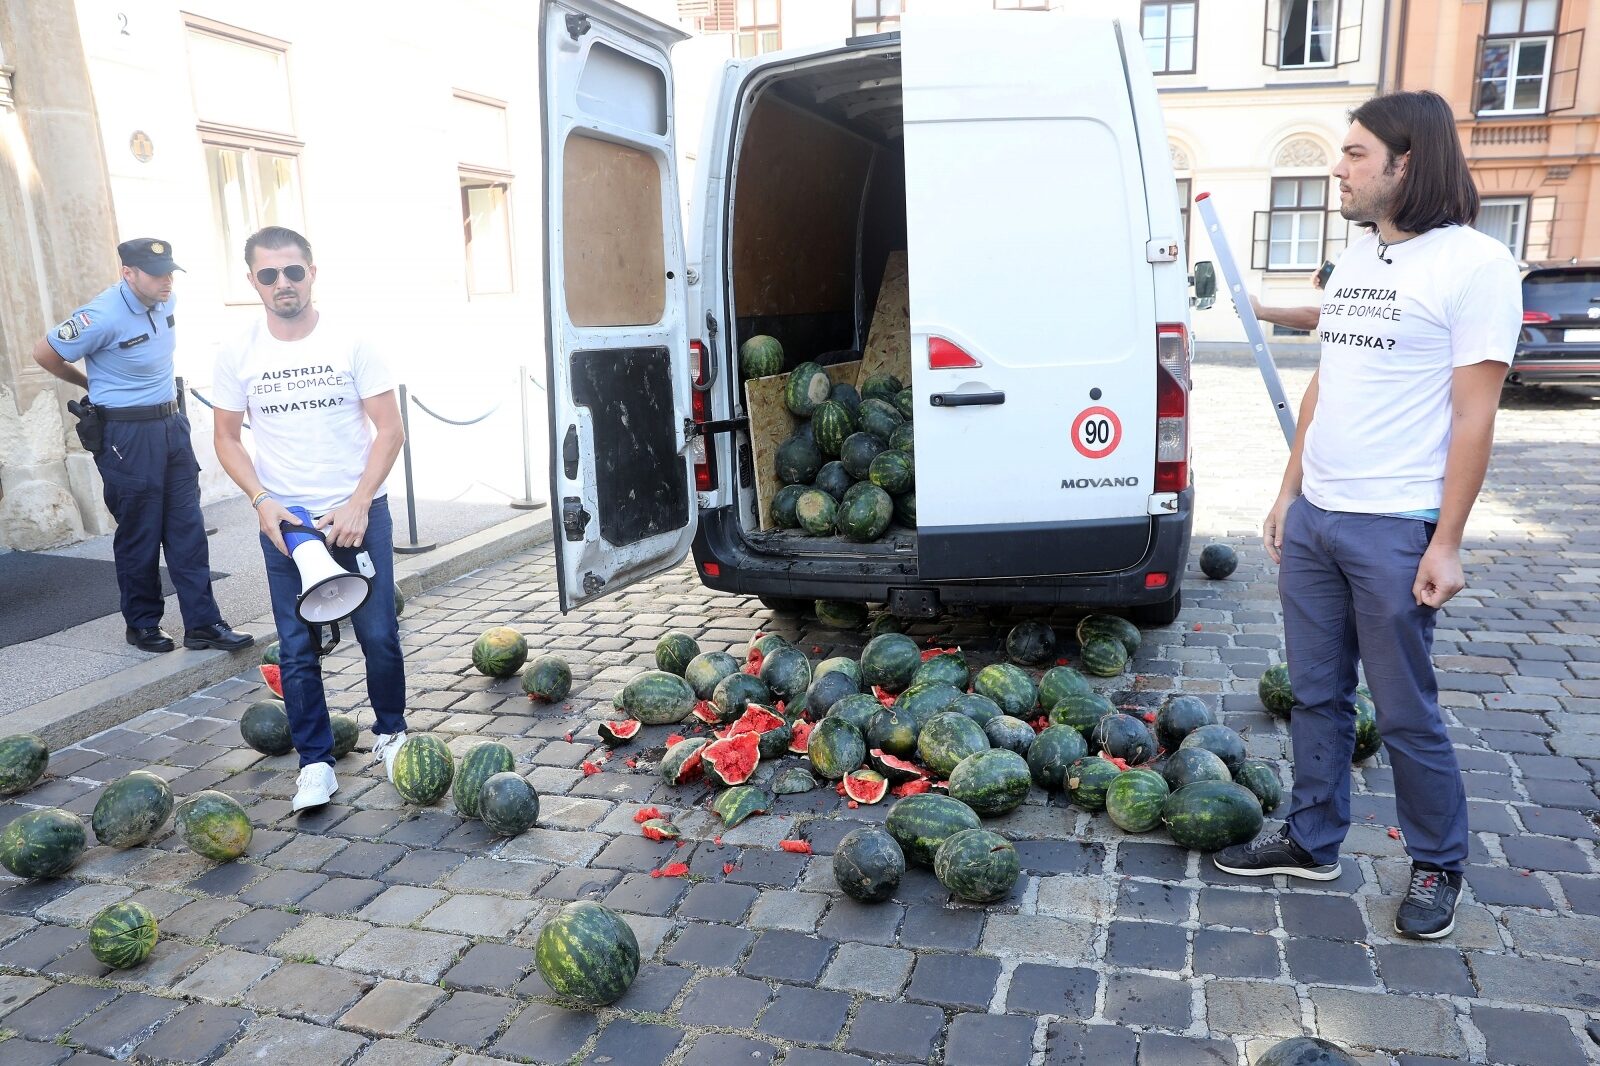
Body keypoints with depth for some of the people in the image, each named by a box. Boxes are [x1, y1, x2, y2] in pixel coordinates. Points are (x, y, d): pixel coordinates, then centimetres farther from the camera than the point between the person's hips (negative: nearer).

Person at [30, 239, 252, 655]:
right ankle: (143, 625, 20)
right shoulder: (103, 317, -19)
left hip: (171, 424, 7)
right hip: (126, 435, -6)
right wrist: (95, 385, 7)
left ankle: (202, 623, 9)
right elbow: (44, 353, -6)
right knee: (140, 535, 4)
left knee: (187, 528, 5)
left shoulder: (165, 302, 2)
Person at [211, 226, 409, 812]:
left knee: (379, 634, 4)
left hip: (360, 513, -1)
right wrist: (261, 501, -9)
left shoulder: (350, 341, -6)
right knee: (297, 648, 4)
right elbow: (227, 439, 7)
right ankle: (315, 762, 17)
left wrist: (358, 505, -14)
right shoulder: (237, 353, -1)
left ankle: (390, 732, 27)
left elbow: (389, 428, -6)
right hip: (285, 521, 1)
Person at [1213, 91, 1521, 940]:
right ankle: (1312, 842, 30)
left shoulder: (1472, 263, -10)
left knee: (1405, 712, 5)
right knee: (1317, 694, 15)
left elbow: (1474, 414, -12)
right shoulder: (1357, 257, 12)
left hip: (1395, 528, -7)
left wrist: (1446, 542, -14)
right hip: (1313, 517, 7)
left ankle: (1438, 866, 27)